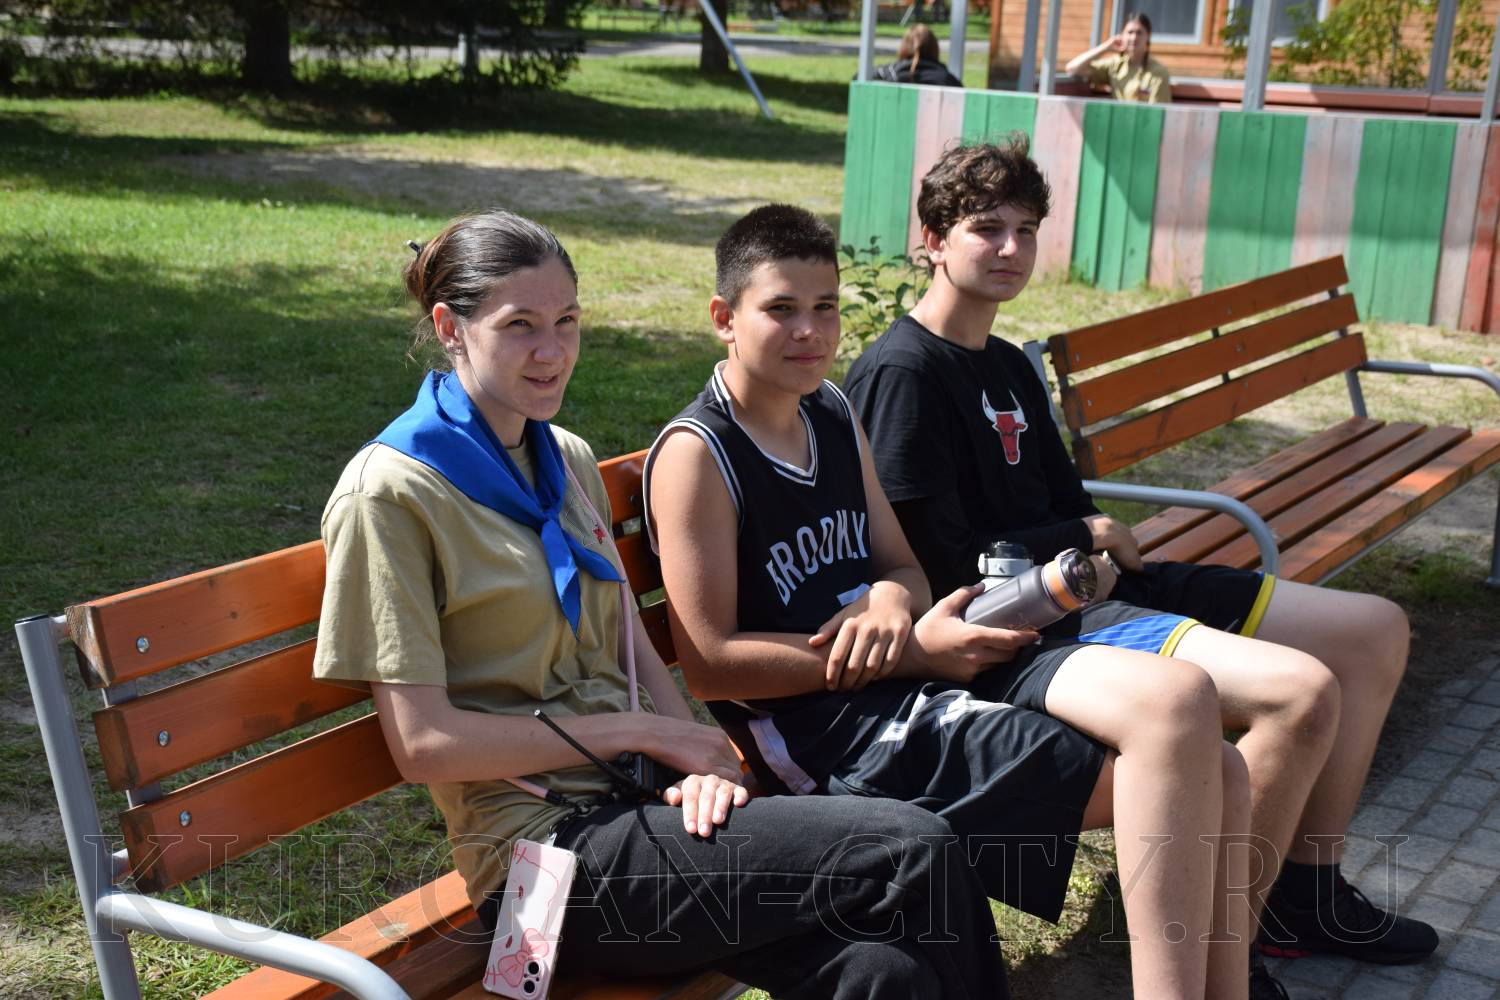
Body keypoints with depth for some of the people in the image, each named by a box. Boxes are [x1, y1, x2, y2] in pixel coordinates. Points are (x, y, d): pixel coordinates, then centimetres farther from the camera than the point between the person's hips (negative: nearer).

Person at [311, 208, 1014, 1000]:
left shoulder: (567, 460, 15)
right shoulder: (392, 493, -8)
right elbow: (424, 744, -12)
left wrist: (700, 758, -4)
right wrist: (643, 731, -11)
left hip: (637, 807, 6)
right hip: (547, 846, -6)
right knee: (914, 853, -19)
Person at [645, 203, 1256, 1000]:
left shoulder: (836, 418, 17)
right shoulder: (697, 453, -7)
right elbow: (709, 665, -12)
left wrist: (890, 602, -6)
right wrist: (909, 653, -14)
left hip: (925, 670, 8)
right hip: (835, 725, -7)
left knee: (1216, 775, -13)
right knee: (1176, 716, -21)